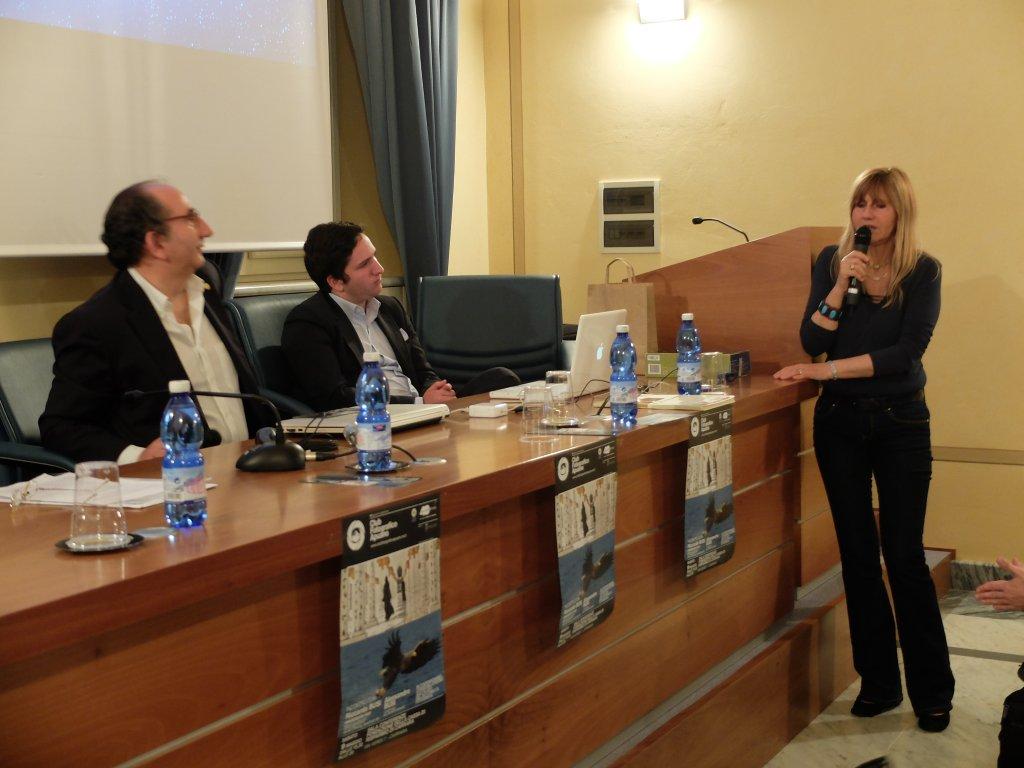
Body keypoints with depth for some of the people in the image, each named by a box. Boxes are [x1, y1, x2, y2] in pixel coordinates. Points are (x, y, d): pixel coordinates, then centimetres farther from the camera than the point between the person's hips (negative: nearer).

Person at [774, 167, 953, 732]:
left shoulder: (923, 271, -5)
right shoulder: (832, 261, 2)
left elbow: (906, 352, -14)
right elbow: (811, 342, -6)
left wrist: (826, 370, -17)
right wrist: (841, 286, -18)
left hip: (901, 423, -2)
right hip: (840, 421, 3)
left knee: (904, 555, -2)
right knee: (858, 552, 7)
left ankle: (932, 691, 10)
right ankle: (878, 681, 19)